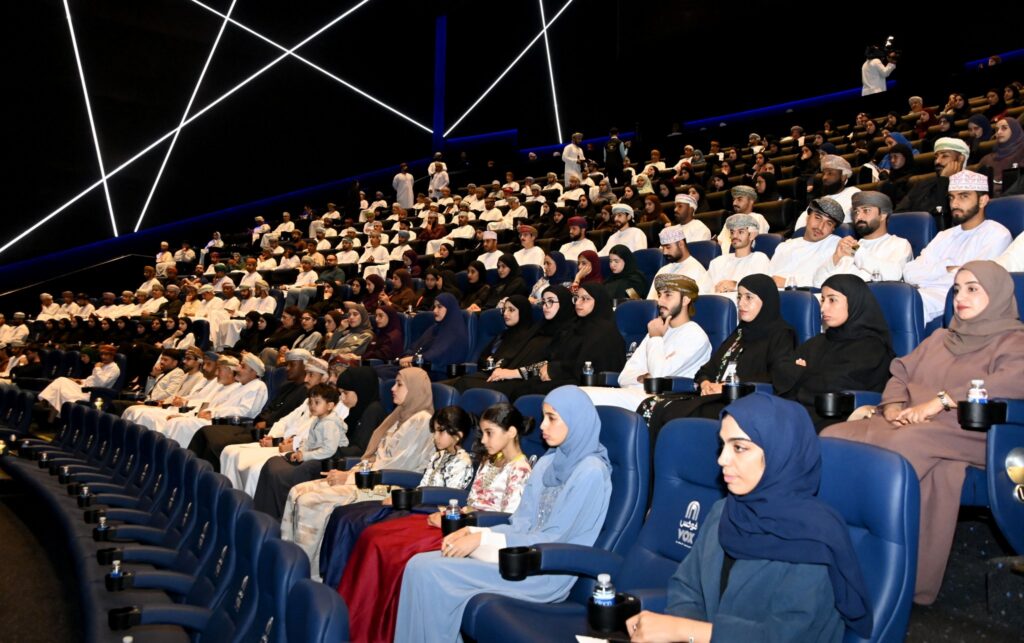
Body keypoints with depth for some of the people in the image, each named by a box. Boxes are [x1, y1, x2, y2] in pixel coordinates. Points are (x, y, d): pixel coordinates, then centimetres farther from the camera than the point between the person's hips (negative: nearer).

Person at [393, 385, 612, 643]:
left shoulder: (591, 471, -14)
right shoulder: (548, 462, 12)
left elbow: (553, 540, -16)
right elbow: (522, 524, 11)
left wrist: (482, 539, -17)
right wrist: (471, 531, -5)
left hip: (547, 572, -8)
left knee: (430, 573, -18)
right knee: (420, 564, -9)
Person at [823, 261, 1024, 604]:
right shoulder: (939, 338, 30)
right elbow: (901, 373, 23)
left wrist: (940, 401, -21)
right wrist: (894, 405, -1)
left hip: (962, 432, -6)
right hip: (908, 424, 6)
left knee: (900, 445, -38)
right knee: (835, 436, -21)